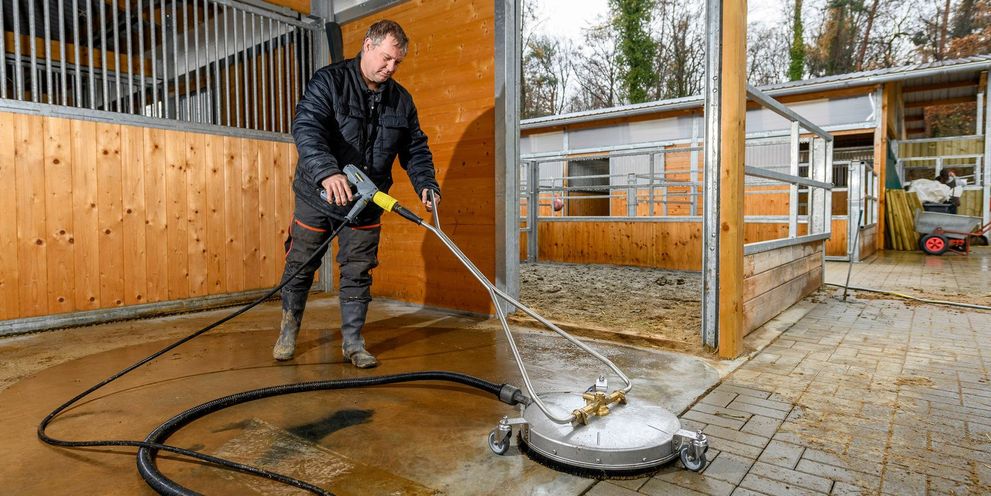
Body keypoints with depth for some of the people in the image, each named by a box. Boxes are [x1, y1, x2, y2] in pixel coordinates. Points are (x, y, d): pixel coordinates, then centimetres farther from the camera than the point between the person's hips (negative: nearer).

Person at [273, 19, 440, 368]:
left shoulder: (401, 100, 3)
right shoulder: (329, 82, -12)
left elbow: (416, 149, 7)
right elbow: (305, 128, -27)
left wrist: (426, 185, -12)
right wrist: (327, 173, -44)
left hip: (366, 205, 3)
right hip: (317, 196, -3)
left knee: (358, 274, 6)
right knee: (300, 267, 10)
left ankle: (353, 342, 18)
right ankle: (288, 332, 32)